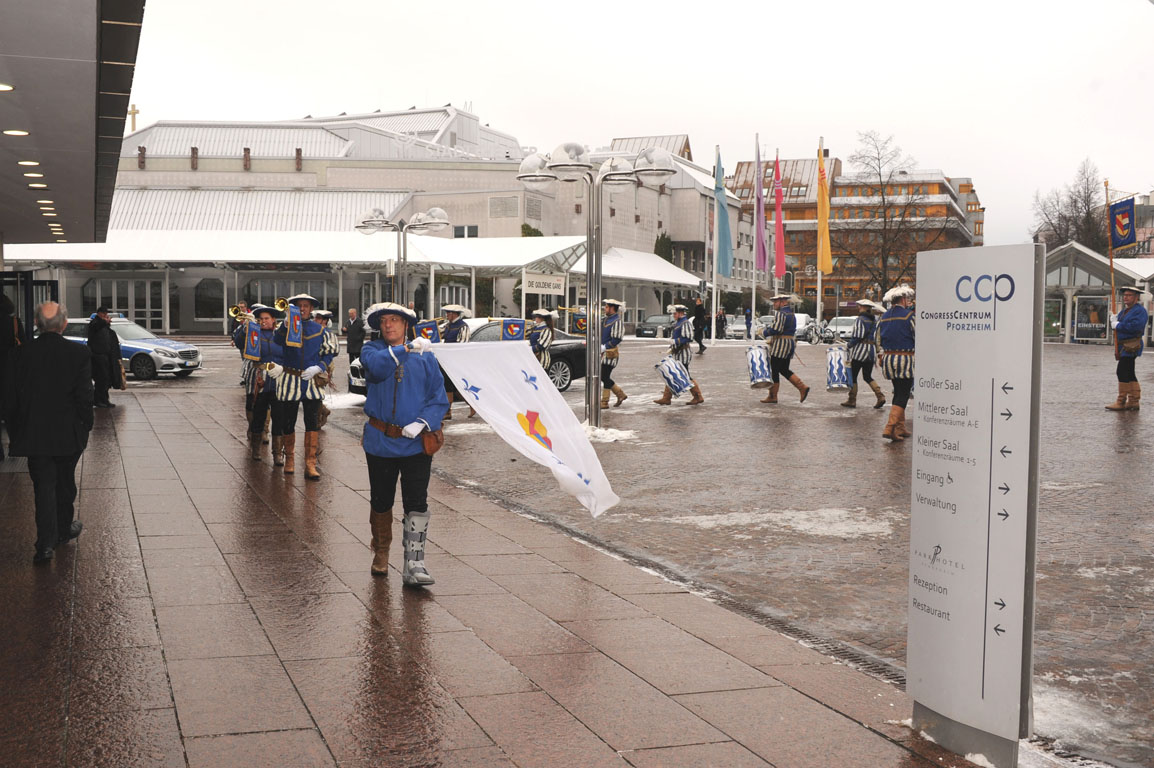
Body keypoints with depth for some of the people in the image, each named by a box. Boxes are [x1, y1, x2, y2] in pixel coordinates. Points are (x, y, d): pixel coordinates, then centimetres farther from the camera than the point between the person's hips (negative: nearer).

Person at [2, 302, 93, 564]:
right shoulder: (79, 354, -11)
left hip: (32, 434, 1)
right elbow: (84, 396, -10)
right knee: (65, 483, 18)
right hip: (68, 434, -1)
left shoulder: (22, 354, -5)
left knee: (43, 486, 5)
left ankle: (46, 543, -3)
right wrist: (86, 426, 4)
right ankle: (64, 529, 35)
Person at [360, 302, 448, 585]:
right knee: (381, 501, 12)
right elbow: (377, 365, -21)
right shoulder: (372, 350, 5)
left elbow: (439, 399, 0)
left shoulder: (425, 358, 4)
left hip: (416, 443, -1)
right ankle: (381, 554, 32)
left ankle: (414, 562, -5)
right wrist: (408, 349, -23)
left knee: (417, 503, -8)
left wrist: (422, 423, -15)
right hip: (380, 441, 1)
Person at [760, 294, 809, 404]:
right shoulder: (791, 314, 18)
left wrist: (764, 333, -5)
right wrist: (772, 340, 17)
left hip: (781, 345, -9)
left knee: (774, 370, -2)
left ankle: (772, 396, 2)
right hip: (791, 342, 9)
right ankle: (803, 388, 4)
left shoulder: (780, 313, -13)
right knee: (784, 370, 14)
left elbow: (775, 329, -21)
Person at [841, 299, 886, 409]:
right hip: (872, 353, 7)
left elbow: (856, 337, -16)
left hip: (860, 351, -7)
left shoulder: (860, 320, -11)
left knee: (853, 376, 4)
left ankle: (852, 400, 5)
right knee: (867, 377, 14)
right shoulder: (875, 321, 9)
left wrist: (848, 345, -2)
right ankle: (880, 396, -2)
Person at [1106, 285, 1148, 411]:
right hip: (1123, 346, 10)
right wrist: (1113, 319, -4)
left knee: (1122, 372, -13)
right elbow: (1114, 323, 19)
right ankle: (1134, 401, 18)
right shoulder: (1124, 311, 20)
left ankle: (1121, 402, -11)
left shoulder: (1140, 311, -10)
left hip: (1131, 347, -10)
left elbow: (1134, 326, -24)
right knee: (1129, 374, 12)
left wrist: (1117, 325, -14)